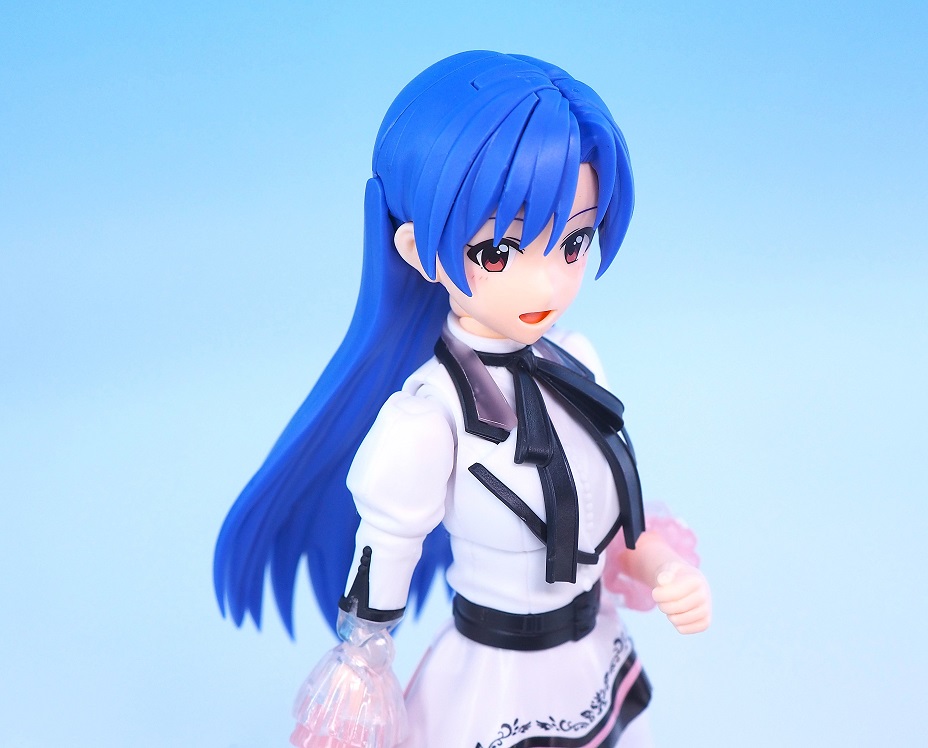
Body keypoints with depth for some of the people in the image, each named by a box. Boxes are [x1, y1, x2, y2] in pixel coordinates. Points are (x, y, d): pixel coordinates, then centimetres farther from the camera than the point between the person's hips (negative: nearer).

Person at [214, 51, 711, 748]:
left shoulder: (571, 362, -9)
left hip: (602, 669, 6)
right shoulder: (426, 425, -27)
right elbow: (370, 611, -17)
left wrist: (669, 569, -12)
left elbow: (614, 517, 3)